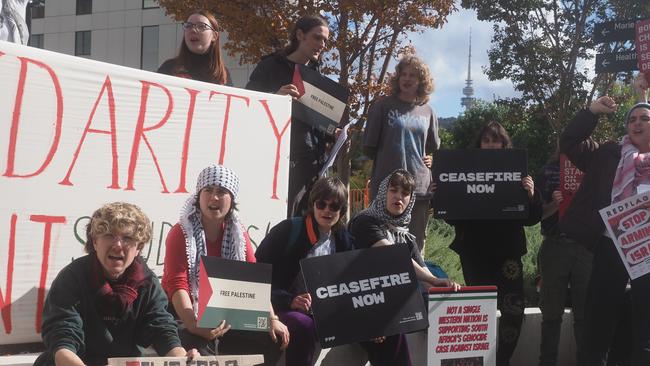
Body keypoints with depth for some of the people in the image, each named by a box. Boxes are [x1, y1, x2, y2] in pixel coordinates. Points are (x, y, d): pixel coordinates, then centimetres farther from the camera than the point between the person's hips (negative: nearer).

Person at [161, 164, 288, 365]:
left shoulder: (237, 233, 5)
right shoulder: (181, 233, -11)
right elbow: (176, 284, -22)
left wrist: (272, 319, -11)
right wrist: (195, 325, -38)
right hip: (185, 317, -6)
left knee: (274, 339, -8)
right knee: (198, 346, -37)